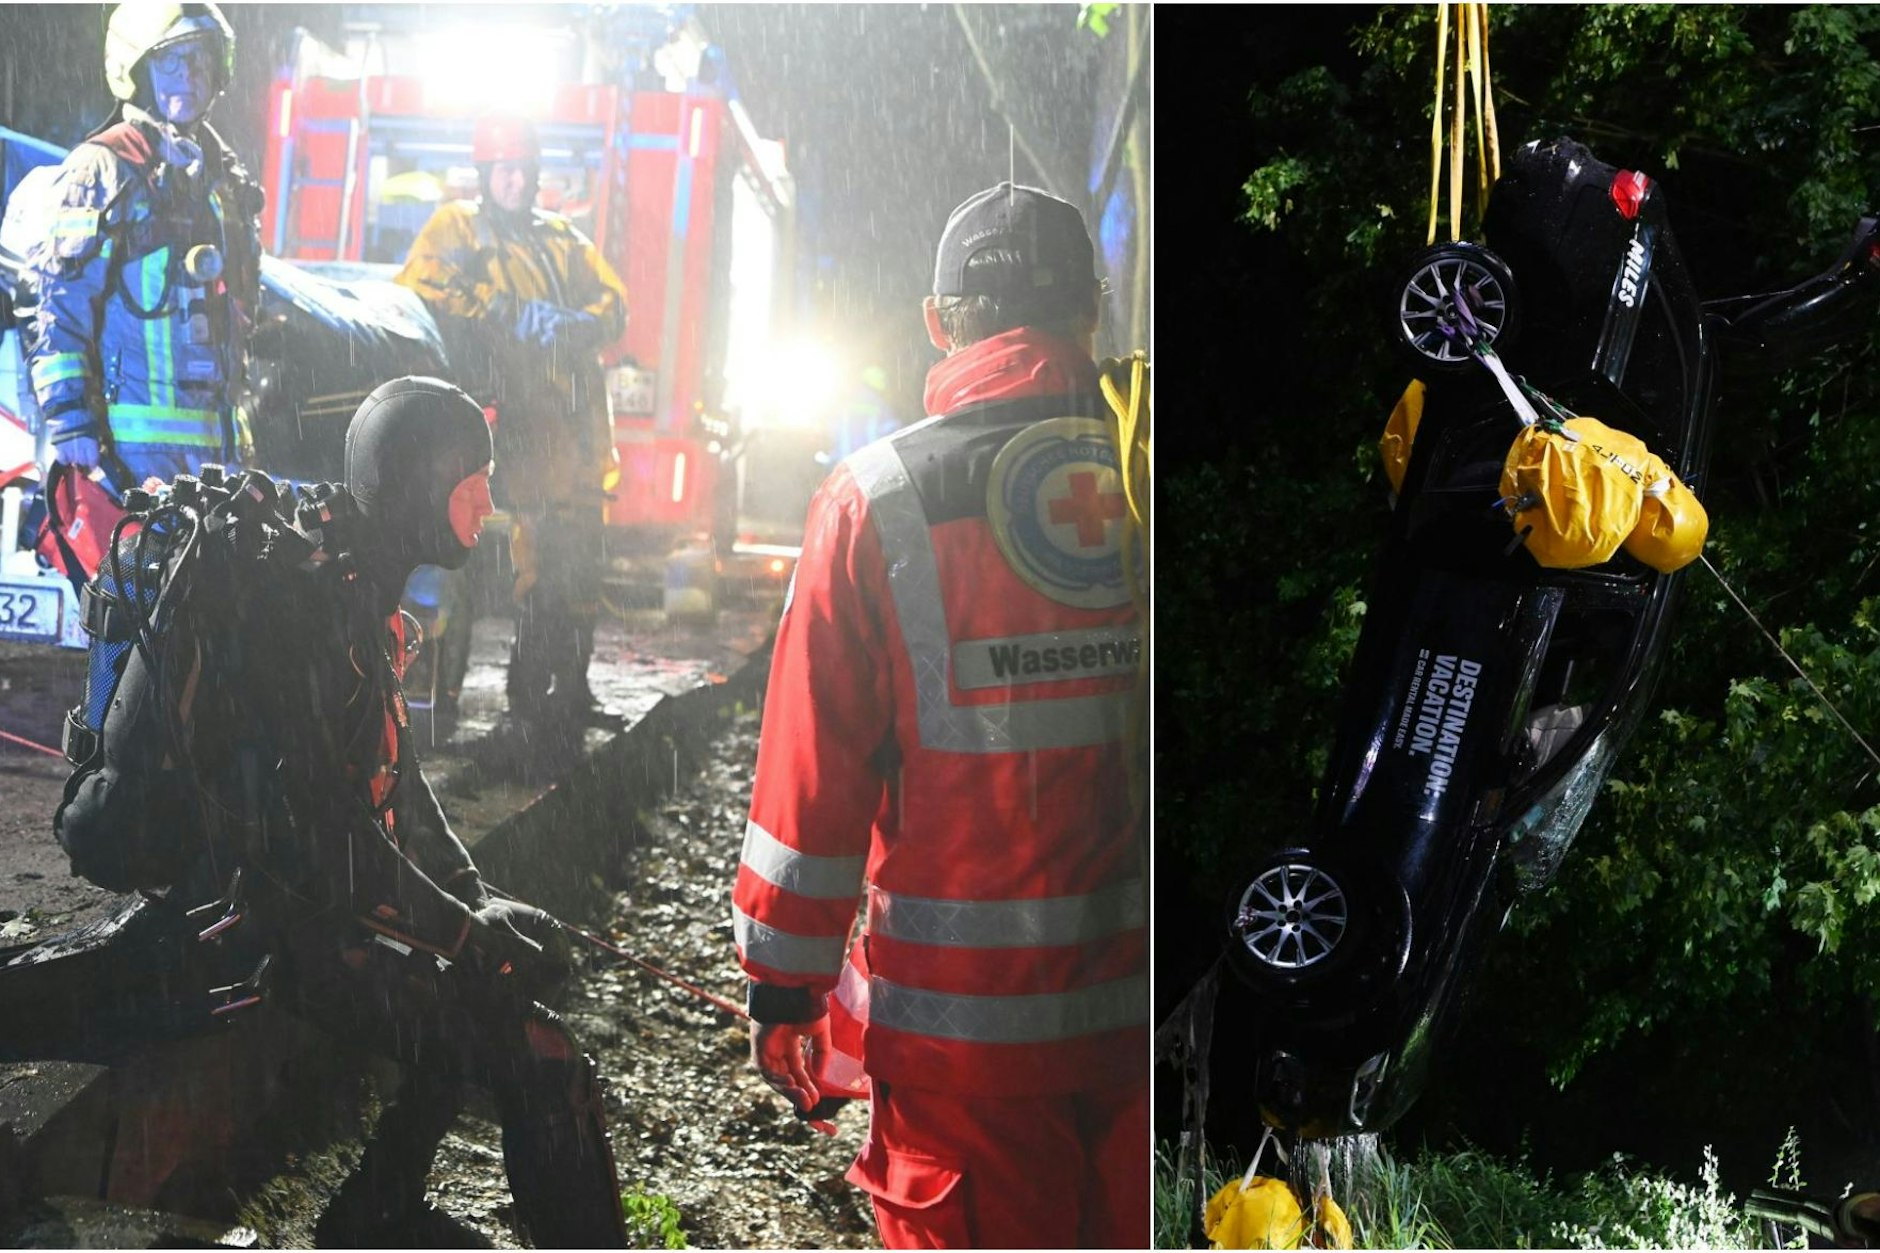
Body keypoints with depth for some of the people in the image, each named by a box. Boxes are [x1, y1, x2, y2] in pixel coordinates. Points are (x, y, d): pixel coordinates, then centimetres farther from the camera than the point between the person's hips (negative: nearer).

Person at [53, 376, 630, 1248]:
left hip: (324, 883, 11)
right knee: (543, 1067, -16)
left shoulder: (355, 588, 10)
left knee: (531, 945, 19)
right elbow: (319, 827, -27)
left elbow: (391, 772, 17)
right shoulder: (285, 596, -23)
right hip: (260, 914, -10)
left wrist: (478, 901, 7)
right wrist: (467, 933, -18)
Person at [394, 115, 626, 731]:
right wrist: (509, 314, -11)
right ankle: (531, 685, -9)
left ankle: (569, 682, 11)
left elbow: (613, 303, 16)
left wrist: (573, 326, -6)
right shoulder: (456, 228, 11)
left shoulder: (562, 239, 24)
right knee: (539, 547, -16)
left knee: (579, 547, 2)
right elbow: (420, 288, -5)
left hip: (577, 414, 5)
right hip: (512, 410, -5)